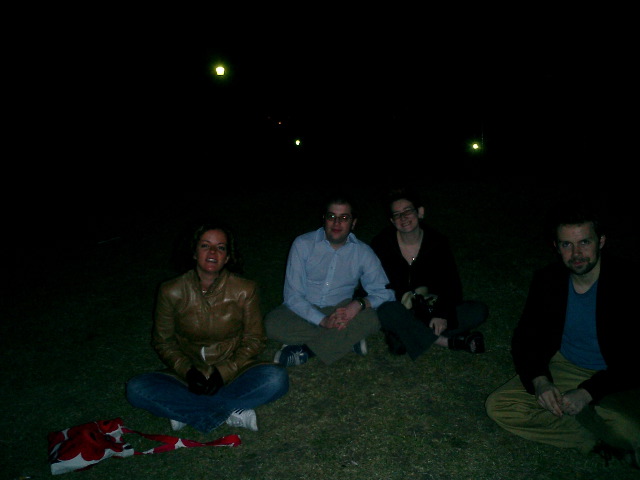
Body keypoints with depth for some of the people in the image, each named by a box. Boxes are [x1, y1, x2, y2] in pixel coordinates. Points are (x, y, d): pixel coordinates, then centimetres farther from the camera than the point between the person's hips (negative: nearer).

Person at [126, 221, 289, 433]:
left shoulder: (245, 290, -8)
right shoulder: (171, 291, -7)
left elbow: (254, 340, 0)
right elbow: (163, 341, 4)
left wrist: (224, 372, -14)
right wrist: (188, 371, -13)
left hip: (233, 370, -1)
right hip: (189, 374, 1)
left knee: (276, 378, -29)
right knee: (136, 388, -24)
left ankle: (187, 411, -19)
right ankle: (230, 414, -22)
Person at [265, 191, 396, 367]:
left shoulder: (363, 252, -3)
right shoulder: (303, 244, -9)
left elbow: (386, 293, -6)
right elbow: (292, 296, -13)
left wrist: (360, 303, -26)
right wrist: (323, 320, -27)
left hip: (340, 313, 1)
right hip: (303, 312, -1)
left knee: (374, 318, -27)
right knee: (272, 323, -31)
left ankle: (306, 349, -22)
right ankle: (348, 340, -21)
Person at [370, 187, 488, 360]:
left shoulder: (437, 242, -5)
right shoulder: (382, 243, -9)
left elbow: (452, 284, -8)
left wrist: (443, 314, -26)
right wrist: (402, 298, -23)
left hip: (430, 309, 3)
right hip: (398, 308, -3)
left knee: (479, 310, -18)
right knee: (387, 312, -38)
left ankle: (405, 338, -28)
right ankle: (449, 342, -26)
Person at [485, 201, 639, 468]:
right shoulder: (547, 281, -6)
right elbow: (525, 337, 0)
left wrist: (588, 393, -28)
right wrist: (539, 381, -18)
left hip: (618, 379, -4)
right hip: (564, 367, 5)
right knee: (498, 406, -14)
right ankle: (601, 443, -10)